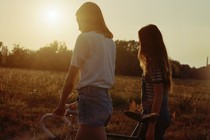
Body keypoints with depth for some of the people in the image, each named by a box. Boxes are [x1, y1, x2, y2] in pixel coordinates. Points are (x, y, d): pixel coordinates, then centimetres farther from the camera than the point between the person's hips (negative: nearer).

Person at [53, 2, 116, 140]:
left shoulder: (85, 37, -5)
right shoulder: (110, 41, 16)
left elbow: (71, 77, -7)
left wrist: (61, 104, 1)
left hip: (91, 97, -8)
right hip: (106, 98, 9)